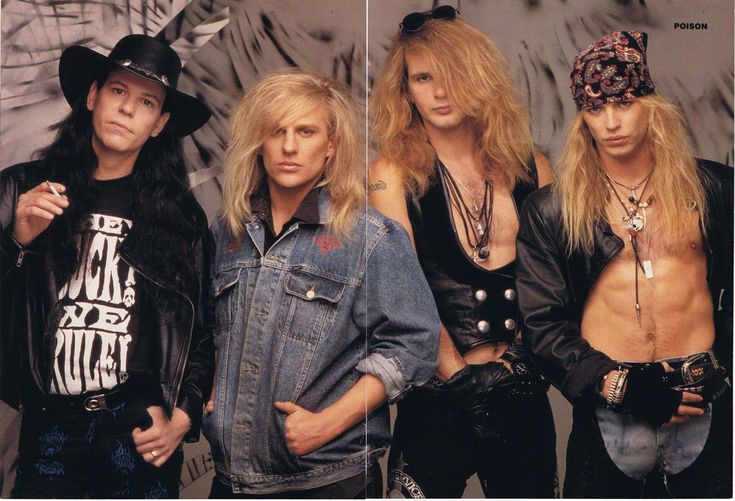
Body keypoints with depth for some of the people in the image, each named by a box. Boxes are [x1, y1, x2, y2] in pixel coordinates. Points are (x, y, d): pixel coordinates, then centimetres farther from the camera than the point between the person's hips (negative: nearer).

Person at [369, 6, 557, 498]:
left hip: (524, 393, 3)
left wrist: (525, 345, -4)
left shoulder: (531, 167, 4)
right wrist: (455, 366, -9)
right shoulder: (394, 173, -4)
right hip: (438, 398, -3)